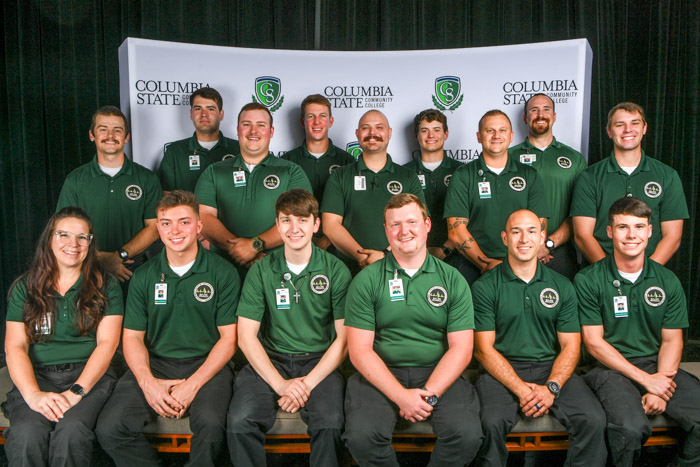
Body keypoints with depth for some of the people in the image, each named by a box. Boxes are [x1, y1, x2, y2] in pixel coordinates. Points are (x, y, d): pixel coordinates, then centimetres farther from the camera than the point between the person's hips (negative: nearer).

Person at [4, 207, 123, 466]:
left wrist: (75, 392, -15)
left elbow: (107, 343, -1)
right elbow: (14, 347, 2)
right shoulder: (25, 287, 11)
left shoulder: (106, 286, 8)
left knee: (71, 429, -31)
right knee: (26, 433, -30)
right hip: (37, 376, 1)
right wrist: (33, 395, -16)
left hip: (89, 376, -1)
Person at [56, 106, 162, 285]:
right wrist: (100, 259, -11)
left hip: (135, 269, 0)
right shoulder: (75, 180, 7)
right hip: (89, 271, 0)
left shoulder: (147, 178, 5)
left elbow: (154, 227, 0)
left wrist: (120, 255, -12)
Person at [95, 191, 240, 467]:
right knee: (109, 428, -20)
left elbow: (228, 338, -2)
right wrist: (147, 382, -11)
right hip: (155, 363, 3)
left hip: (206, 364, -3)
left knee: (211, 424, -31)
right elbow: (133, 336, 8)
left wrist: (193, 384, -13)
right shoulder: (144, 277, 8)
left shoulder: (223, 273, -1)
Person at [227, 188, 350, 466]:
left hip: (320, 360, -1)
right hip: (270, 360, 1)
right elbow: (246, 336, -2)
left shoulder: (336, 271, -1)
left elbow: (344, 338, -2)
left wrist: (308, 382, -14)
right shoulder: (261, 271, 1)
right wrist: (280, 383, -14)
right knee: (239, 421, -24)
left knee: (330, 423, -28)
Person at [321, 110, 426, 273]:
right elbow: (330, 225, 3)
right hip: (351, 271, 0)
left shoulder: (408, 178, 13)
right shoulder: (340, 176, 12)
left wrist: (386, 256, -11)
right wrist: (362, 256, -10)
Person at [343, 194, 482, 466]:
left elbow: (461, 348, 1)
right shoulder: (366, 281, 1)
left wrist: (429, 393, -13)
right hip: (381, 374, -1)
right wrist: (401, 395, -15)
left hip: (438, 374, 1)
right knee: (361, 436, -26)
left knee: (467, 434, -24)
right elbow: (359, 349, -4)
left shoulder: (452, 280, 6)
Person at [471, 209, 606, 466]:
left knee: (594, 420, -21)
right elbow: (484, 349, -5)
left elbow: (570, 346, 6)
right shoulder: (484, 287, 0)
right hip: (502, 370, -2)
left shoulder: (562, 286, 10)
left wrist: (551, 387, -12)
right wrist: (521, 389, -16)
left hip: (552, 368, 3)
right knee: (491, 423, -29)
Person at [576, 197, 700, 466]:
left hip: (658, 365, 4)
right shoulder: (588, 280, -4)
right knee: (632, 426, -30)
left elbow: (672, 340, 6)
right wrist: (646, 379, -13)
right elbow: (594, 343, -7)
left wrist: (659, 388, -10)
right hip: (610, 367, -4)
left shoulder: (667, 281, 8)